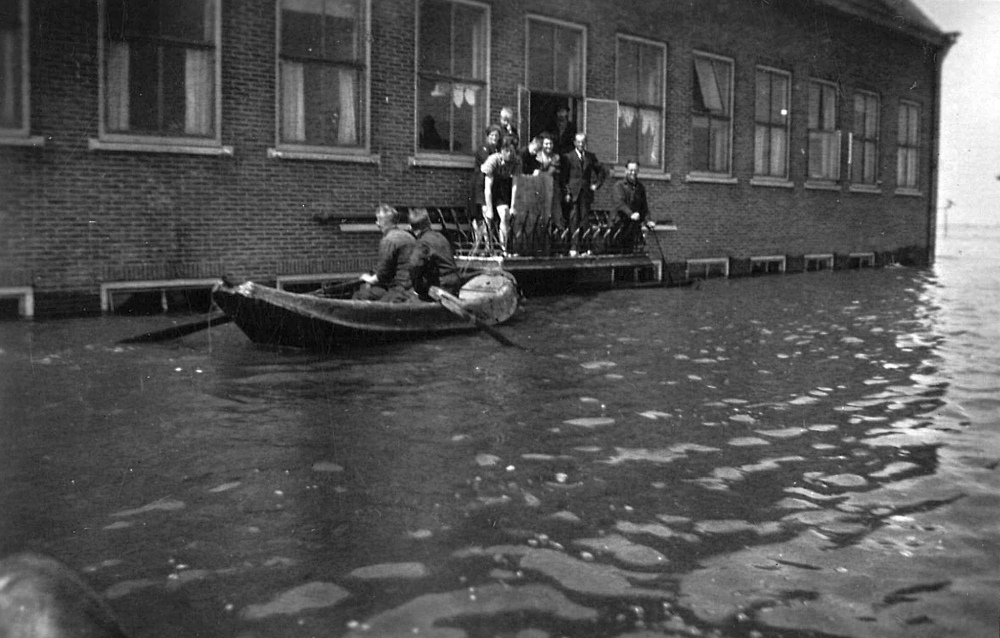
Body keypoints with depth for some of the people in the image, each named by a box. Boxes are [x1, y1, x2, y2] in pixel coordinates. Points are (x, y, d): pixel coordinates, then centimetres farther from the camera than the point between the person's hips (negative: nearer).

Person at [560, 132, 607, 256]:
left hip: (586, 193, 3)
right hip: (573, 193, -3)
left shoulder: (591, 157, 12)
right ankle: (573, 248, -10)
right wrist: (566, 193, -8)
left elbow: (602, 172, 22)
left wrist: (597, 184, 9)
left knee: (585, 220, -1)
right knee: (574, 221, -8)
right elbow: (563, 177, 1)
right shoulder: (568, 157, 3)